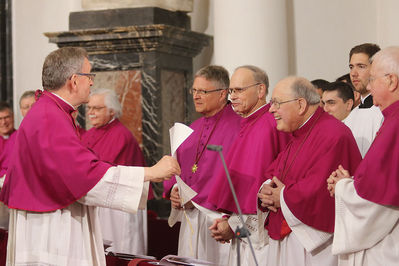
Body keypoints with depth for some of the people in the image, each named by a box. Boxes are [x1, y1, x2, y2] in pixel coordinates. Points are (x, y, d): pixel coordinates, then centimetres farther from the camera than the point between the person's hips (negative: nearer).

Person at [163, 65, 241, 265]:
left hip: (217, 214, -7)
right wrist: (173, 191, 0)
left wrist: (194, 198, -15)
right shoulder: (194, 128, 16)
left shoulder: (236, 126, -10)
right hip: (190, 217, 7)